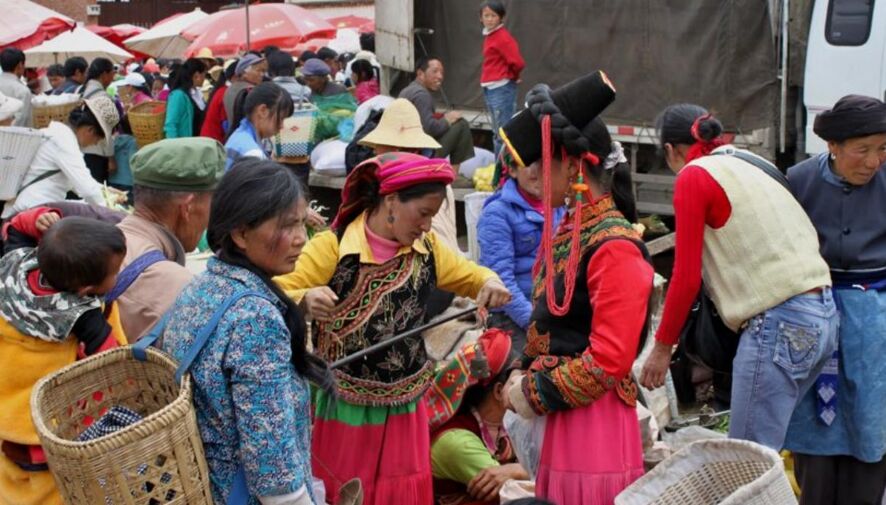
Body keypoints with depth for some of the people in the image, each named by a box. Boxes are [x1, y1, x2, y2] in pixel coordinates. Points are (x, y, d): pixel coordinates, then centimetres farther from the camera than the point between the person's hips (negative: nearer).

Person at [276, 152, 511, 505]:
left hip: (404, 410, 5)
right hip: (344, 410, -5)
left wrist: (490, 283, -6)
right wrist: (306, 300, -36)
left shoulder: (426, 248, 4)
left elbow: (469, 275, 17)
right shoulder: (331, 248, -13)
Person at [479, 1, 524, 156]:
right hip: (489, 89, 9)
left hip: (502, 89, -9)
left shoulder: (503, 37, -13)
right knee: (497, 132, 14)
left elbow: (517, 62, -20)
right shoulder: (489, 36, 13)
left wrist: (512, 77, -2)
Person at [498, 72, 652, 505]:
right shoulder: (570, 231, 9)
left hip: (596, 418, -8)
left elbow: (608, 362, -20)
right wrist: (526, 376, 1)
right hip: (564, 411, 9)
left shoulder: (615, 248, -18)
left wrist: (534, 394, -11)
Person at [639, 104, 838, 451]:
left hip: (777, 322, -8)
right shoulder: (748, 168, 22)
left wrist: (662, 347, 5)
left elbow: (687, 277, -5)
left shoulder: (693, 177, -1)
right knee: (764, 451, 16)